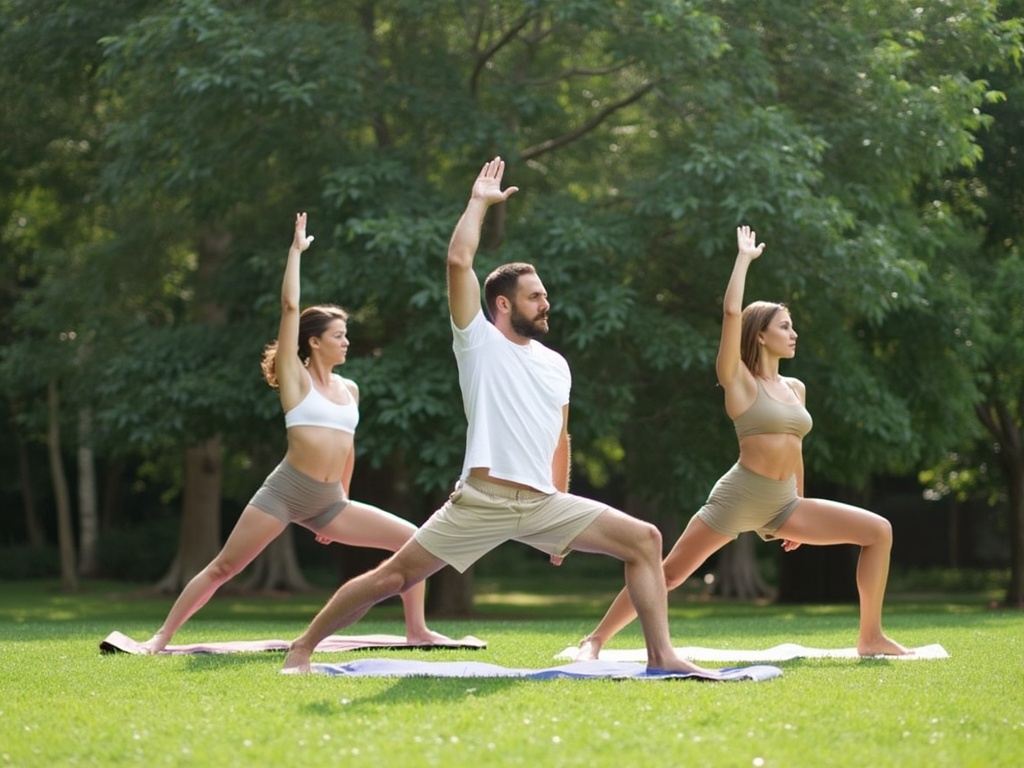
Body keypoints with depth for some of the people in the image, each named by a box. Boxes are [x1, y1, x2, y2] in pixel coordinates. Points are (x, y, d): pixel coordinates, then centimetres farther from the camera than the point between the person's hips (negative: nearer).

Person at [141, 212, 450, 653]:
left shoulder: (349, 389, 12)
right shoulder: (295, 378, -2)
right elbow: (290, 306, -11)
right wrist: (296, 250, -7)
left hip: (329, 503, 5)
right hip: (285, 493, -5)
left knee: (412, 539, -3)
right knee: (222, 568, -5)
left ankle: (416, 630, 4)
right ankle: (163, 636, 3)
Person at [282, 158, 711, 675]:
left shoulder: (555, 364, 17)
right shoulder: (479, 342, 2)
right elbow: (459, 261, -11)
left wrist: (562, 516, 21)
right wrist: (480, 202, -1)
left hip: (543, 503, 5)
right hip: (481, 502, -5)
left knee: (645, 539, -5)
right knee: (392, 577, -5)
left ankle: (661, 657, -3)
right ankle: (304, 647, 11)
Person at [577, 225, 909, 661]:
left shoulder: (796, 388, 13)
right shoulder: (740, 382, -4)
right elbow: (731, 312, -16)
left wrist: (800, 513, 23)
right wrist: (744, 258, -8)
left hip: (785, 505, 6)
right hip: (738, 498, -6)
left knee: (878, 531, -2)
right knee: (668, 574, -7)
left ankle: (870, 638, 2)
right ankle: (596, 640, 5)